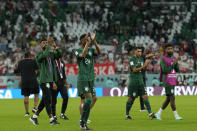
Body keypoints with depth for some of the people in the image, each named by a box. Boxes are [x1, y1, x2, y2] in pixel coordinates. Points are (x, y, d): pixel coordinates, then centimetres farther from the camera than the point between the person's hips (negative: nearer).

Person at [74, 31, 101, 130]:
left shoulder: (91, 50, 13)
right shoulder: (78, 51, -1)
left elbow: (98, 52, -8)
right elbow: (83, 55, -23)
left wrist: (94, 41, -17)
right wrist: (87, 43, -21)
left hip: (91, 79, 6)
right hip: (82, 79, -6)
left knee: (88, 100, 5)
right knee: (89, 99, -18)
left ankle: (84, 123, 9)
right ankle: (82, 121, -11)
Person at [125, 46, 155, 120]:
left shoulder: (141, 59, 12)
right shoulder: (132, 59, -9)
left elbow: (143, 69, 14)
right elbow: (134, 70, -18)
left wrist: (146, 65, -5)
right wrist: (144, 66, -21)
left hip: (140, 81, 6)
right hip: (133, 81, -6)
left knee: (145, 96, -5)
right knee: (131, 99, 1)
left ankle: (150, 114, -10)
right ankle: (127, 115, 12)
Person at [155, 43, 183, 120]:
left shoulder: (174, 58, 13)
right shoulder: (163, 59, -8)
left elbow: (177, 70, 8)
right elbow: (165, 70, -16)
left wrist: (176, 63, -11)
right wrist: (174, 63, -20)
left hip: (173, 81, 7)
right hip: (167, 81, -7)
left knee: (168, 99, 8)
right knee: (172, 97, -10)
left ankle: (158, 113, 17)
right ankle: (176, 115, -8)